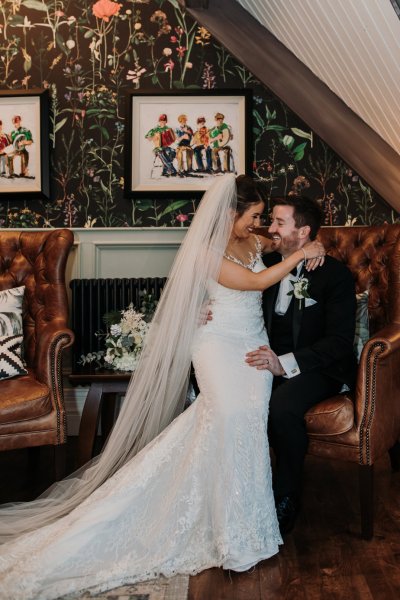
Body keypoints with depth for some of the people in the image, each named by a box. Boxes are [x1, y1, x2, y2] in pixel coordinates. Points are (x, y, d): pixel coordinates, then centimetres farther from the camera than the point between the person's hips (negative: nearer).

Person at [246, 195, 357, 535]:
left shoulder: (335, 274, -10)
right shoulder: (268, 264, 7)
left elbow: (340, 342, -16)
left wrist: (285, 363, -29)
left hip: (319, 367, -5)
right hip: (272, 360, 5)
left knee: (282, 407, -34)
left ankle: (287, 498, -10)